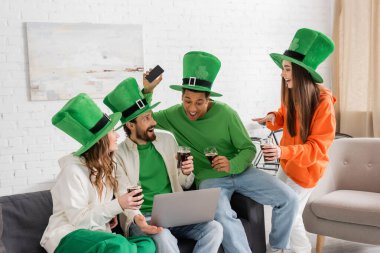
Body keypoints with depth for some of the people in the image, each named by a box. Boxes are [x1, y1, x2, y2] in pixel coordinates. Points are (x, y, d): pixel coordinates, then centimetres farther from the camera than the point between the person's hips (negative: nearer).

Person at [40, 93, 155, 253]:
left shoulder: (106, 165, 12)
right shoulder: (73, 170, -13)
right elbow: (78, 219, -16)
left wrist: (110, 213, 3)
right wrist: (118, 205, -25)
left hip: (96, 235, 8)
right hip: (67, 237, -8)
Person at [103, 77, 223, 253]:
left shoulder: (167, 139, 11)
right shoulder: (118, 154, -3)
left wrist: (186, 173, -7)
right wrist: (138, 219, -29)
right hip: (144, 218, -4)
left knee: (214, 228, -20)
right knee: (163, 237, -37)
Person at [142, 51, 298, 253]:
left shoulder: (226, 113, -10)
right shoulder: (175, 115, -5)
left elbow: (249, 150, -5)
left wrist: (232, 165, -26)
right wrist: (147, 90, -16)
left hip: (240, 172, 2)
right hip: (210, 179, -1)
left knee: (288, 199, -13)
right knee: (222, 216, -36)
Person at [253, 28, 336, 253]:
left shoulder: (323, 102, -25)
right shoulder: (291, 92, -6)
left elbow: (318, 147, -25)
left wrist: (283, 152, -38)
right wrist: (273, 118, -9)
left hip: (306, 166, -6)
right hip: (289, 161, 7)